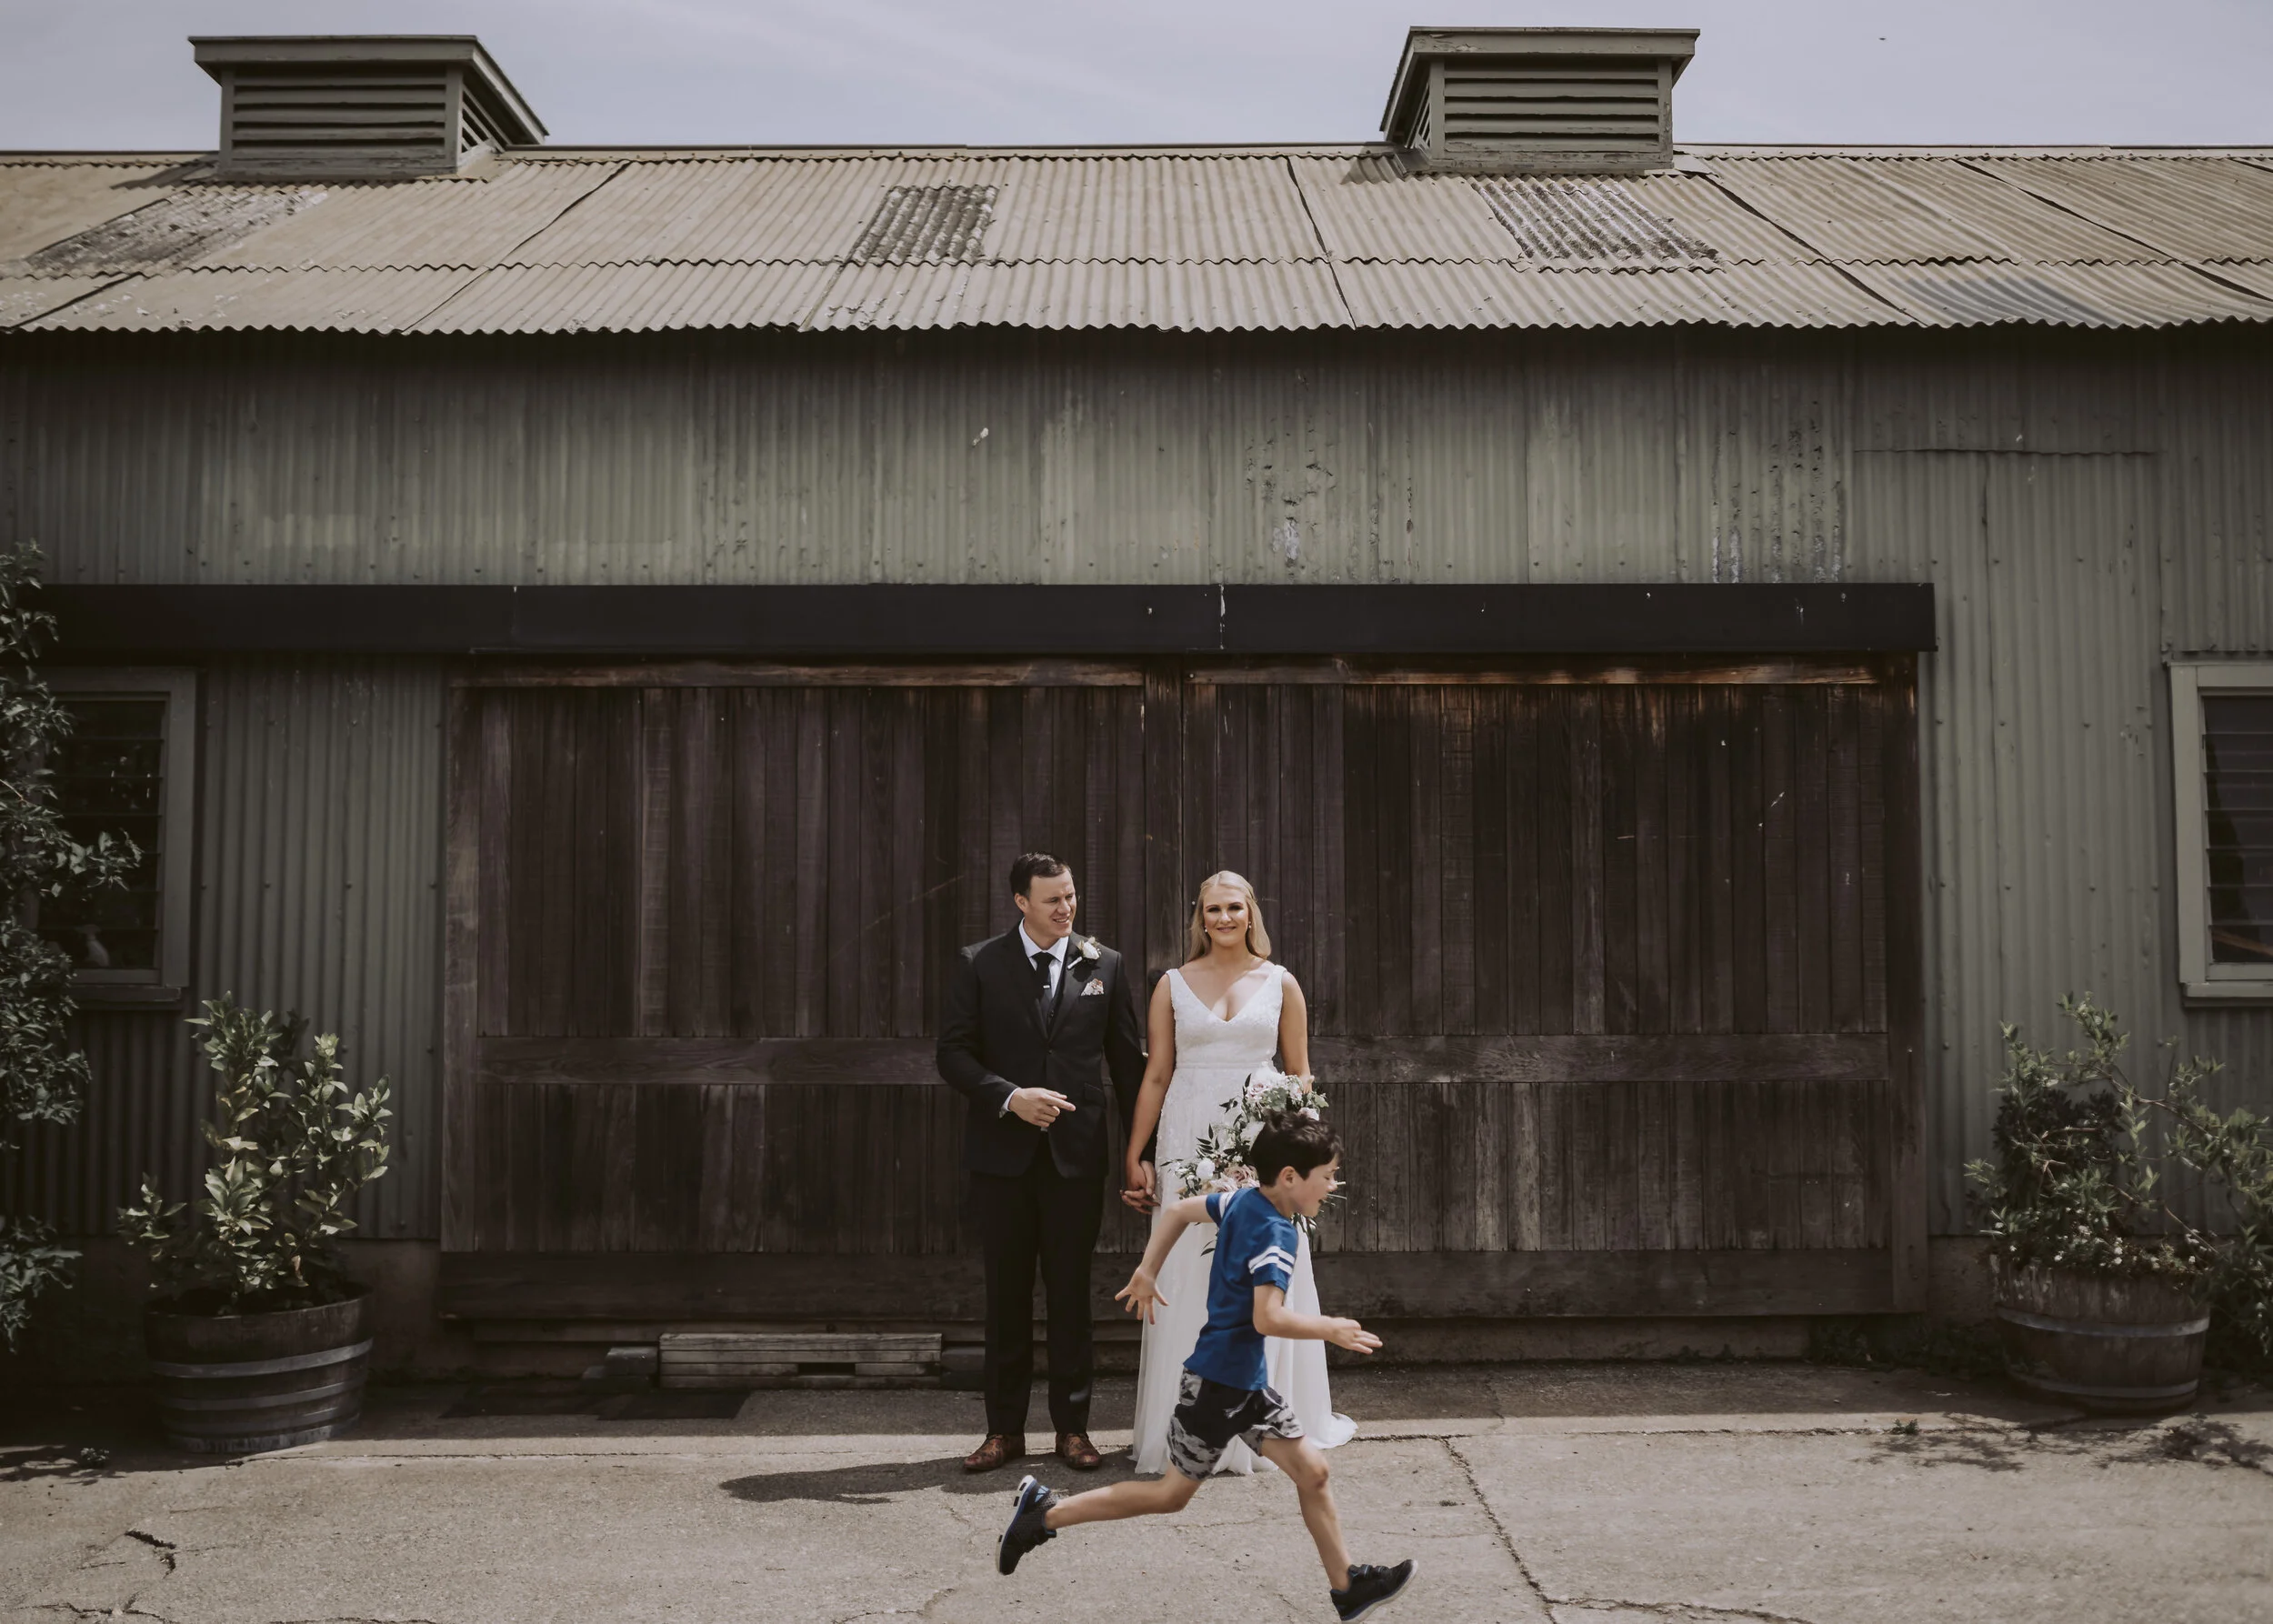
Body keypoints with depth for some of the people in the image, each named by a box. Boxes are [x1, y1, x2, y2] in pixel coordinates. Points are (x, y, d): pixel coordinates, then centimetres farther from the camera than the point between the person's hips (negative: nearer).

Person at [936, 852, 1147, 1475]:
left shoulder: (1104, 965, 6)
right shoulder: (978, 965, 2)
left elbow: (1127, 1060, 8)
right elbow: (954, 1053, -1)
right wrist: (1010, 1097, -16)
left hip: (1077, 1154, 1)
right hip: (1003, 1153, 0)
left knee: (1071, 1291, 6)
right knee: (1006, 1291, 7)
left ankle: (1072, 1426, 18)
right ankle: (1004, 1429, 18)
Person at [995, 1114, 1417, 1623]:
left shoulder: (1241, 1200, 3)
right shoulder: (1275, 1233, -23)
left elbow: (1178, 1210, 14)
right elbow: (1268, 1318, -32)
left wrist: (1147, 1272, 21)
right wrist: (1330, 1329, -19)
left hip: (1246, 1381, 9)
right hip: (1217, 1381, -9)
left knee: (1312, 1471, 8)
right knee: (1174, 1493, 5)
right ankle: (1044, 1513, 13)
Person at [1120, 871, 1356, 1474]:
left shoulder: (1281, 984, 7)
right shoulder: (1173, 985, 7)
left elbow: (1300, 1074, 10)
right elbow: (1156, 1076, 7)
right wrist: (1134, 1157, 4)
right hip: (1190, 1140, 0)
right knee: (1188, 1282, 1)